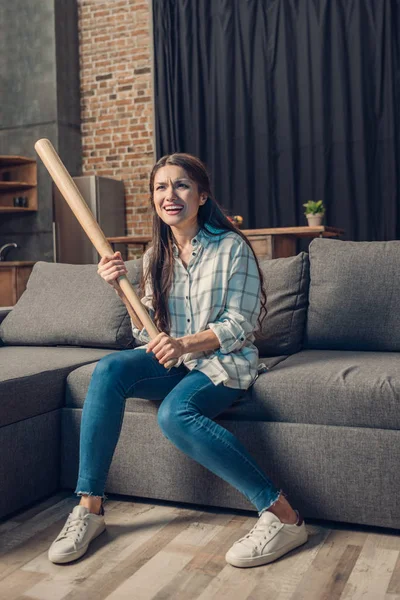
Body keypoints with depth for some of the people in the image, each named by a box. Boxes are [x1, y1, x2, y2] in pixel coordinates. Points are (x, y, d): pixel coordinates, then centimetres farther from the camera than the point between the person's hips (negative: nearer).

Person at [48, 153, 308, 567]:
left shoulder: (231, 247, -7)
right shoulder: (156, 256, 9)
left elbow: (240, 326, -10)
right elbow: (147, 335, 6)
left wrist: (185, 343, -25)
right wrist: (122, 289, -9)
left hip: (224, 362, -5)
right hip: (174, 360, 5)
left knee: (174, 413, -35)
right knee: (109, 369, -24)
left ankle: (283, 515, -25)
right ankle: (89, 507, -17)